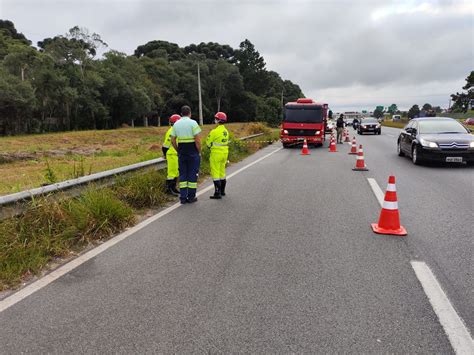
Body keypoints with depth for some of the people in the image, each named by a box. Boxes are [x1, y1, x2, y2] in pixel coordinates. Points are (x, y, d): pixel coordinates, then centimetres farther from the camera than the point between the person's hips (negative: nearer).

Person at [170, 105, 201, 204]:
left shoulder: (176, 124, 8)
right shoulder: (193, 123, -8)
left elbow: (173, 141, 7)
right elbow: (197, 140, -14)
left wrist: (178, 151, 16)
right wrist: (199, 152, -4)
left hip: (181, 152, 4)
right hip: (193, 152, -4)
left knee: (182, 174, 10)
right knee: (193, 174, 4)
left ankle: (183, 197, 10)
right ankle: (191, 197, 8)